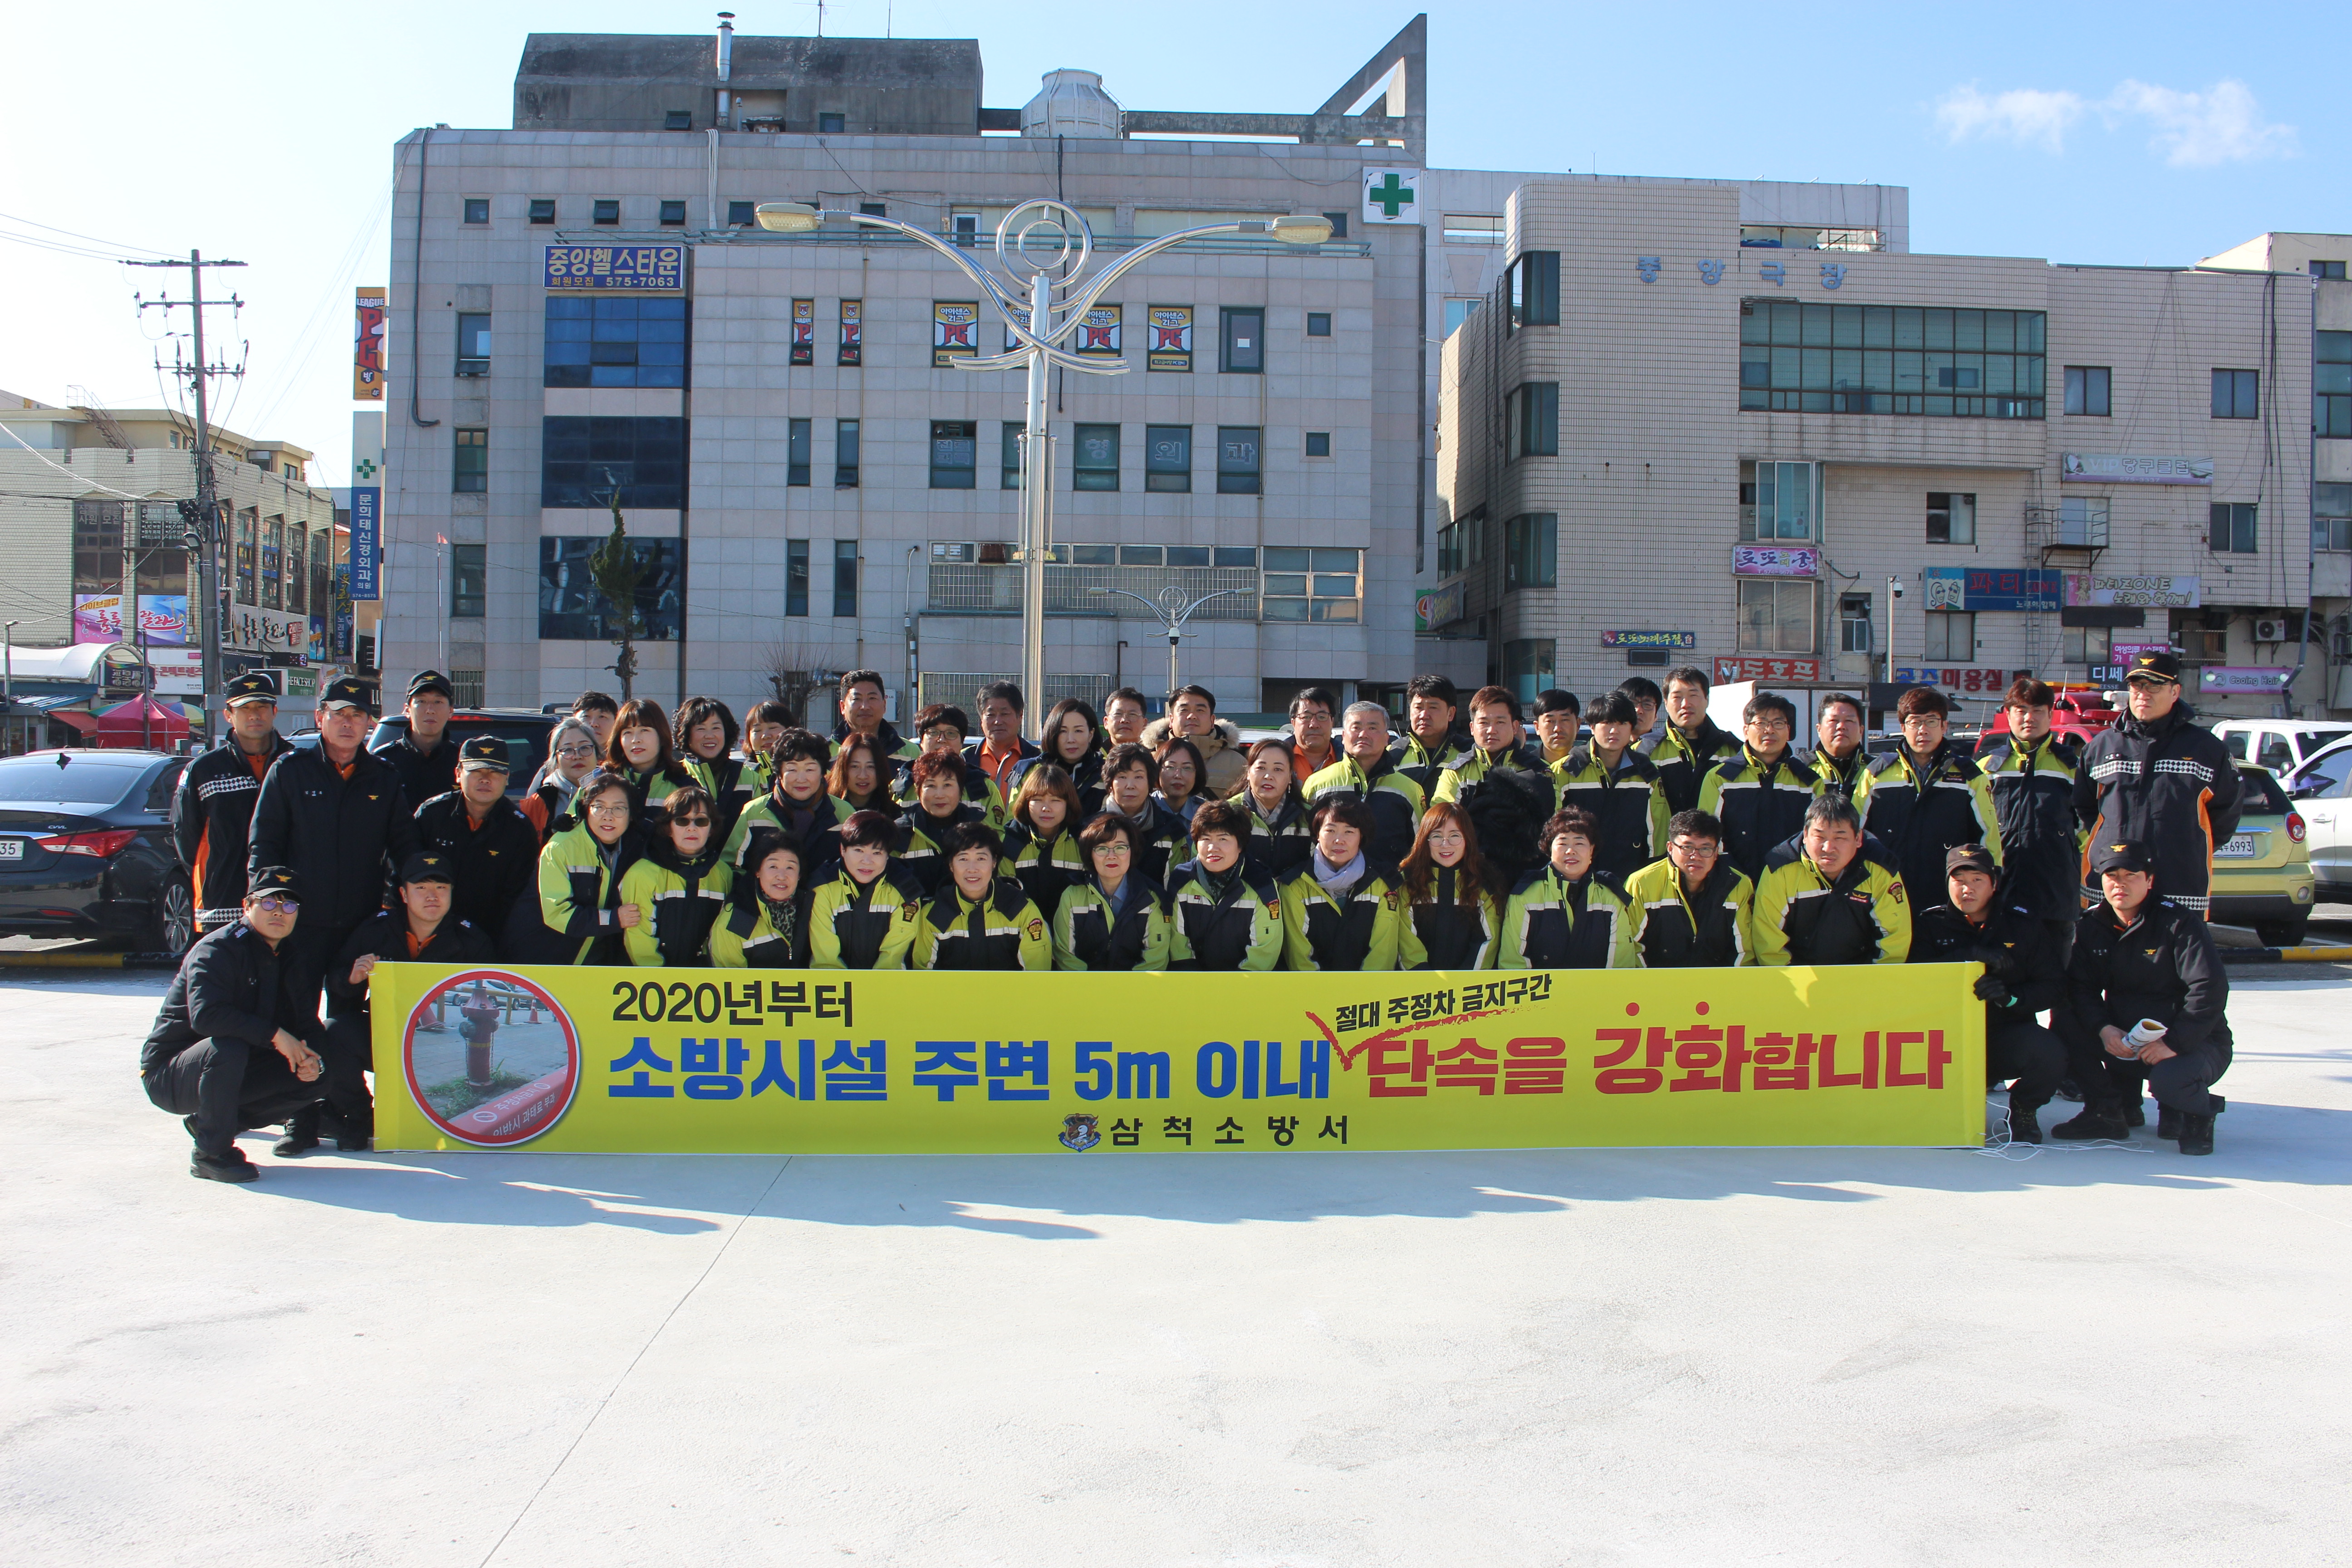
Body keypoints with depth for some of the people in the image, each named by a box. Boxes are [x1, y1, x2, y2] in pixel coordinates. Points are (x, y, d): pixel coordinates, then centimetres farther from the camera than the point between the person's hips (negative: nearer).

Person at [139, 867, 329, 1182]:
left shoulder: (292, 961, 6)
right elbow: (206, 1014, -35)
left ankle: (208, 1121, 5)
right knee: (228, 1047, -37)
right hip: (169, 1073, -7)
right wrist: (274, 1035, -33)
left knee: (313, 1078, -10)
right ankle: (212, 1152, -19)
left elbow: (308, 1023, 4)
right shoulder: (217, 950, -18)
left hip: (234, 1073, 7)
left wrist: (312, 1058, -18)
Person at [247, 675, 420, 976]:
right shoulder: (288, 770, 3)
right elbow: (262, 844, 2)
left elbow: (404, 847, 12)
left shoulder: (384, 777, 10)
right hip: (301, 925, -2)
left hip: (363, 928, 2)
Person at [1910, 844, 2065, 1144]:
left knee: (2050, 1056, -32)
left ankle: (2024, 1109, 6)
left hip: (2008, 1034, 1)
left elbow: (2052, 986, 2)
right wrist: (1970, 955, -19)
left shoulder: (2024, 926, 9)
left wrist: (2010, 997, -18)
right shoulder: (1929, 924, 8)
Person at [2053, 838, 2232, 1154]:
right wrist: (2104, 1029, -23)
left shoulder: (2179, 923, -13)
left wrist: (2174, 1043, -29)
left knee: (2169, 1082, -37)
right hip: (2122, 1041, 5)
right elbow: (2080, 987, -3)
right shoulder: (2092, 928, 2)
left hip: (2193, 1042, -5)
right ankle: (2108, 1111, -3)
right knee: (2064, 1018, -17)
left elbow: (2210, 988, -22)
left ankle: (2198, 1110, 4)